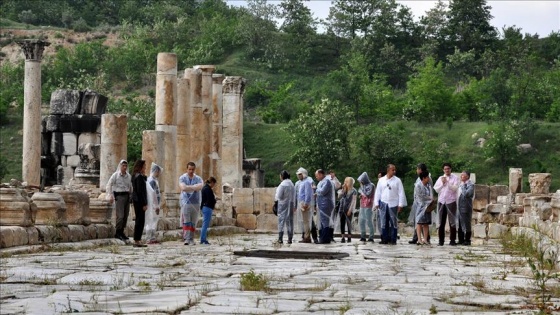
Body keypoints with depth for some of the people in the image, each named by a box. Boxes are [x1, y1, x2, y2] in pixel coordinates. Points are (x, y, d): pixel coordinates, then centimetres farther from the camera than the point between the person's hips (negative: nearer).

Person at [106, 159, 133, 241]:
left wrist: (131, 196, 16)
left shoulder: (128, 176, 11)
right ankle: (117, 233, -6)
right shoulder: (115, 175, -4)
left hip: (127, 196, 6)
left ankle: (121, 232, 16)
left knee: (125, 216, 6)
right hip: (119, 196, -6)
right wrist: (110, 196, -11)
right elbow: (109, 185, -5)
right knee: (120, 216, -13)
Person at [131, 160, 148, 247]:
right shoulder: (139, 177, -15)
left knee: (138, 220, 14)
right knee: (140, 221, -6)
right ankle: (137, 241, -5)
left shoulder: (135, 176, 14)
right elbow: (140, 191, -19)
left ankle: (137, 240, 17)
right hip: (140, 201, -10)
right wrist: (144, 204, -18)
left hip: (136, 201, 10)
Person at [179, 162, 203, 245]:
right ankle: (186, 239, -13)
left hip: (195, 203, 2)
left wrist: (189, 187, -13)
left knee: (193, 223, 4)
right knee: (186, 222, -10)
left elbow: (200, 187, -14)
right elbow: (183, 187, -15)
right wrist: (194, 187, -10)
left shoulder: (198, 178, 7)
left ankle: (191, 239, 9)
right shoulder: (182, 178, 2)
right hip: (186, 203, -2)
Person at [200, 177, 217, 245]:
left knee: (205, 224, 14)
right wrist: (215, 201, 1)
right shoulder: (208, 189, -15)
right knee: (206, 224, -9)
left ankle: (203, 239, 18)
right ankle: (203, 240, -9)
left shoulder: (204, 188, 17)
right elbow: (211, 199, -19)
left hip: (204, 207, 11)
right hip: (208, 208, -11)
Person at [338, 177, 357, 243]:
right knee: (342, 223, 1)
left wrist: (350, 210, -13)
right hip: (342, 209, 5)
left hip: (348, 209, -5)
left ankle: (349, 237, 7)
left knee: (349, 223, -1)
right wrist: (343, 189, 3)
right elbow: (340, 197, 8)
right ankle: (342, 237, 2)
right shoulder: (344, 190, 13)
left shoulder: (353, 191, -4)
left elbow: (353, 201, -7)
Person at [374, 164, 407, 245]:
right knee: (384, 223, 3)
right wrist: (376, 203, 5)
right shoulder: (381, 180, 8)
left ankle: (393, 240, 3)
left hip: (393, 204, -2)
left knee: (393, 223, -1)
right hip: (383, 204, 2)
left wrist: (400, 205, -6)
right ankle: (384, 239, 9)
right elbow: (378, 192, 11)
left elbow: (401, 193, 0)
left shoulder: (397, 180, 2)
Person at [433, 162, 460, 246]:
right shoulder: (440, 178, 14)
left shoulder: (455, 178, 4)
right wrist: (442, 183, -5)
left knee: (452, 222, -1)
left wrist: (447, 182, -14)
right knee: (441, 222, 3)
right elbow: (436, 189, 7)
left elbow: (455, 188, -9)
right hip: (441, 201, 3)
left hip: (451, 202, -3)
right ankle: (441, 240, 7)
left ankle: (452, 240, 3)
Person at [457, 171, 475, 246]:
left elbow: (466, 194, -23)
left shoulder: (470, 185, -10)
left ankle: (467, 240, 4)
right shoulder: (461, 184, 16)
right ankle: (461, 240, 19)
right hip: (460, 207, 9)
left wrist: (463, 186, -16)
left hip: (466, 208, -9)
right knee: (460, 224, 12)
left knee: (466, 224, -2)